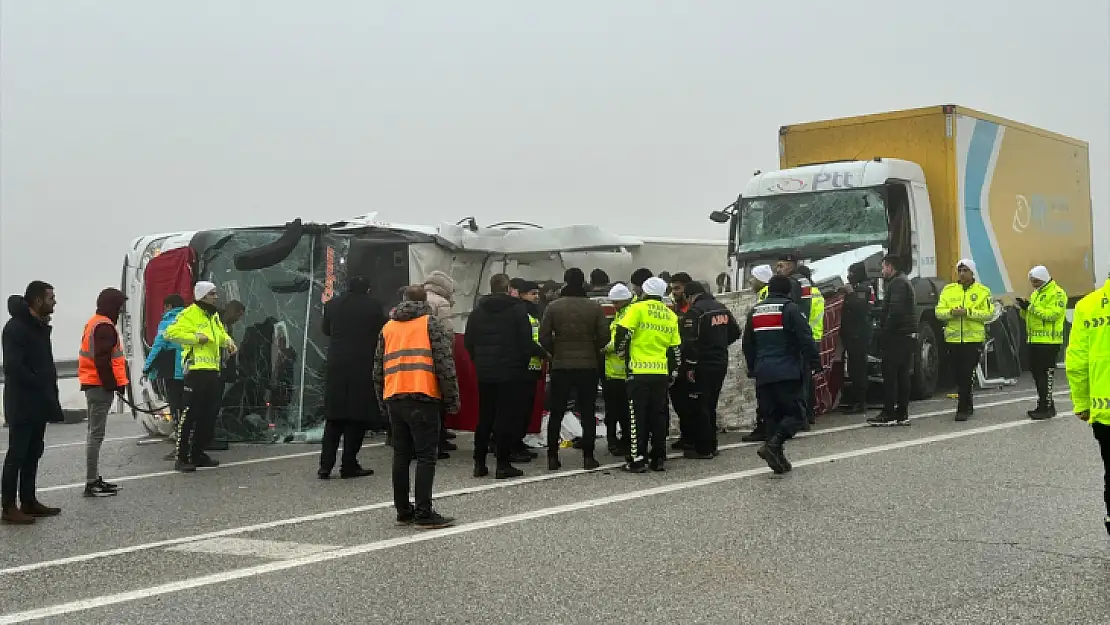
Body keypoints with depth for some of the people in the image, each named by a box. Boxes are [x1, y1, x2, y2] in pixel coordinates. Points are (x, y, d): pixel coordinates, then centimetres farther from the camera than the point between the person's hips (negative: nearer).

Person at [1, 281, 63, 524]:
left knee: (33, 452, 12)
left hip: (38, 402, 9)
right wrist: (41, 386, -17)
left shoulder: (40, 326, 13)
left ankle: (28, 501, 19)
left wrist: (49, 390, 5)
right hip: (22, 403, -9)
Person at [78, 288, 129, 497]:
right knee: (96, 434, -10)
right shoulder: (104, 326, -15)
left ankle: (94, 479, 22)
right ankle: (91, 483, -9)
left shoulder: (94, 323, 19)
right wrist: (114, 384, -18)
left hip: (92, 385, 11)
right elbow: (103, 360, -22)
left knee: (95, 433, 16)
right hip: (100, 386, -11)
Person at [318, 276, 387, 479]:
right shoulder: (375, 305, -5)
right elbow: (383, 331, 2)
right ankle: (349, 465, 2)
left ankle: (325, 465, 7)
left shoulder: (332, 304, 4)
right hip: (363, 367, -3)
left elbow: (325, 329, 15)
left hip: (336, 367, 3)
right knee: (357, 417, 3)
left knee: (334, 417, 10)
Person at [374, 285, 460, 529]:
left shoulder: (388, 327, 18)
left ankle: (403, 511, 15)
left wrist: (383, 403, 24)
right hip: (423, 398, -5)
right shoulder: (431, 323, 3)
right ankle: (424, 514, -6)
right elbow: (445, 363, -5)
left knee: (401, 455, 11)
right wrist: (452, 399, -1)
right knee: (426, 456, -3)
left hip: (394, 399, 5)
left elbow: (378, 369, 18)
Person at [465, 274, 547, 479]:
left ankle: (479, 462, 13)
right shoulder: (517, 310, -7)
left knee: (484, 418, 12)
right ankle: (503, 464, -1)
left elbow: (468, 342, 7)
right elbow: (526, 343, -11)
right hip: (510, 372, -4)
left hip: (484, 372, 5)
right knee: (507, 418, -1)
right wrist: (543, 353, 5)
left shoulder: (478, 312, 7)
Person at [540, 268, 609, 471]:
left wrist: (555, 352, 10)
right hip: (588, 366, 0)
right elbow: (604, 336, -5)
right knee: (587, 413, 6)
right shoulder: (595, 307, -4)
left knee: (556, 413, 8)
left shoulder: (553, 307, -4)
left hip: (560, 366, 0)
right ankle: (588, 457, 5)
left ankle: (552, 457, 7)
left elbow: (543, 336, -6)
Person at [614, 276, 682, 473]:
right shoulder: (671, 315, 13)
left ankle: (638, 459, -3)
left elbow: (623, 332, -13)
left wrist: (622, 353, 4)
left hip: (639, 371, -5)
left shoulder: (638, 308, -4)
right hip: (661, 373, 5)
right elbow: (676, 348, 15)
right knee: (659, 416, 11)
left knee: (638, 416, -1)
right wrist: (672, 374, 22)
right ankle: (658, 458, 14)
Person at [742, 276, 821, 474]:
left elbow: (748, 345, 21)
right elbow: (806, 339, -12)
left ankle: (778, 458, 7)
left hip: (763, 374, 6)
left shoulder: (754, 312, 14)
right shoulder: (790, 309, -6)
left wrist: (753, 370, 30)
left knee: (772, 415, 11)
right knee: (796, 413, -2)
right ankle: (773, 444, -23)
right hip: (788, 372, -6)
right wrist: (815, 363, -4)